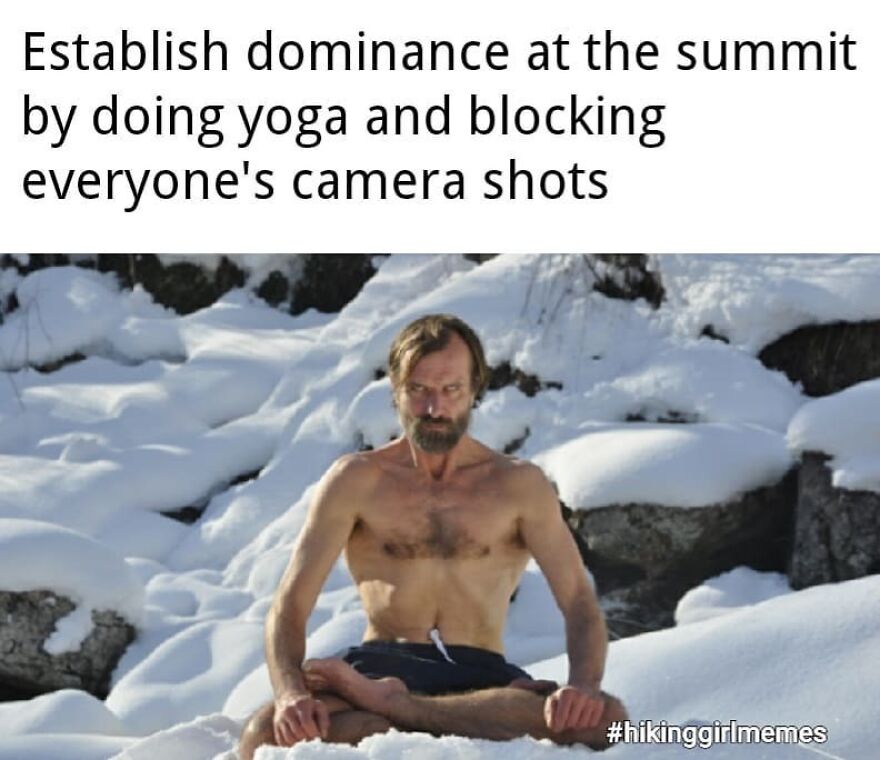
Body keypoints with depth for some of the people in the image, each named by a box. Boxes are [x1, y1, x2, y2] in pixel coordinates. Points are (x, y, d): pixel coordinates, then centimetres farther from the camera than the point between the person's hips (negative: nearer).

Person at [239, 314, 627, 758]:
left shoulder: (519, 486, 6)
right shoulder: (357, 481, 5)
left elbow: (579, 602, 0)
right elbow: (290, 605, -1)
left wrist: (583, 685, -24)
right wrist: (291, 693, -23)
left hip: (482, 675, 1)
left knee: (603, 719, -33)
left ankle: (385, 701, -29)